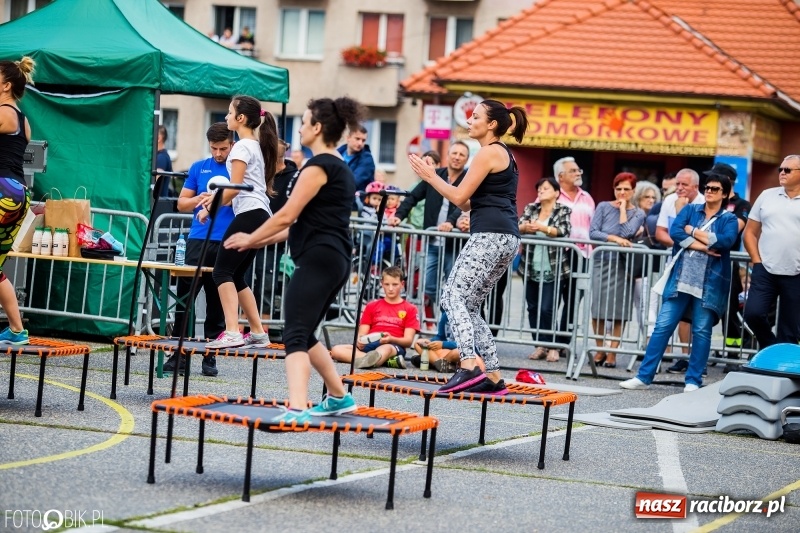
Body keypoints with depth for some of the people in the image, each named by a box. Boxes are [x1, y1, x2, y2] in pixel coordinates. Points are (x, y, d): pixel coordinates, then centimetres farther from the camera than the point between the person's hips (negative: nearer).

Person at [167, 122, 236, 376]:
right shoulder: (199, 168, 11)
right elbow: (182, 203, 13)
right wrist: (199, 199, -8)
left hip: (227, 244, -2)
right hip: (198, 240, 2)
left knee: (217, 303, 4)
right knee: (185, 297, -3)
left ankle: (210, 356, 11)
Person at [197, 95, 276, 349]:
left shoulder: (242, 147, -7)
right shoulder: (256, 145, 21)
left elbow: (235, 187, -13)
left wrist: (211, 209, -5)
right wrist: (216, 198, 23)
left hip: (249, 214, -10)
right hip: (260, 215, 10)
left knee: (223, 271, -12)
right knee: (236, 276, 13)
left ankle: (232, 332, -23)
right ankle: (258, 333, 13)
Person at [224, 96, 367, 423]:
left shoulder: (318, 166, -10)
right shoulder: (341, 169, 20)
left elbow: (287, 216, -13)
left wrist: (250, 239, 1)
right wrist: (261, 241, 24)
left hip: (318, 259, -10)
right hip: (336, 260, 10)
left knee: (295, 335, -18)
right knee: (304, 334, 21)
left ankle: (296, 410, -33)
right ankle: (339, 397, 30)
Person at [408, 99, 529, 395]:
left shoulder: (489, 152, -6)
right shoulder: (504, 154, 24)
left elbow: (460, 197, -9)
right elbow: (468, 203, 24)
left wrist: (430, 176, 4)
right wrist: (432, 177, 20)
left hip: (490, 235, -10)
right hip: (507, 238, 10)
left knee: (453, 296, -15)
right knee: (470, 307, 11)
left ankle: (469, 366, -29)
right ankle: (493, 376, 8)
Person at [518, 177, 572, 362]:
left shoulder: (563, 211, 2)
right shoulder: (531, 208, 12)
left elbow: (564, 231, -15)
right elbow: (518, 226, -1)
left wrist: (543, 228, -31)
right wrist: (525, 227, -25)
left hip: (552, 270, -4)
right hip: (532, 268, 4)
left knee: (547, 309, -9)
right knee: (533, 308, 3)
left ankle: (551, 346, 3)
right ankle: (539, 346, 10)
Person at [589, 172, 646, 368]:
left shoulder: (638, 213, 6)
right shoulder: (603, 207, 7)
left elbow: (627, 232, -13)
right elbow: (592, 232, -4)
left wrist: (623, 208, -4)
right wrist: (614, 238, -15)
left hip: (622, 265, -1)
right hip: (601, 262, 1)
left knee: (618, 311, -4)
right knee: (597, 309, -2)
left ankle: (612, 352, 1)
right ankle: (600, 349, 11)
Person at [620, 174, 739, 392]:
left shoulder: (729, 219, 6)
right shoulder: (690, 209, 13)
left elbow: (725, 241, -15)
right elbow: (675, 232, -4)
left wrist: (693, 231, -8)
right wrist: (703, 246, -13)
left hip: (709, 284, -2)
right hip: (680, 280, 2)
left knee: (701, 331, 1)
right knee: (663, 326, 0)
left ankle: (693, 380, 9)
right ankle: (644, 376, 3)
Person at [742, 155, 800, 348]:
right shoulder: (767, 196, 8)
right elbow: (750, 232, 12)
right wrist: (757, 260, 2)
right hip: (765, 271, 2)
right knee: (753, 314, -10)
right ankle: (769, 348, 15)